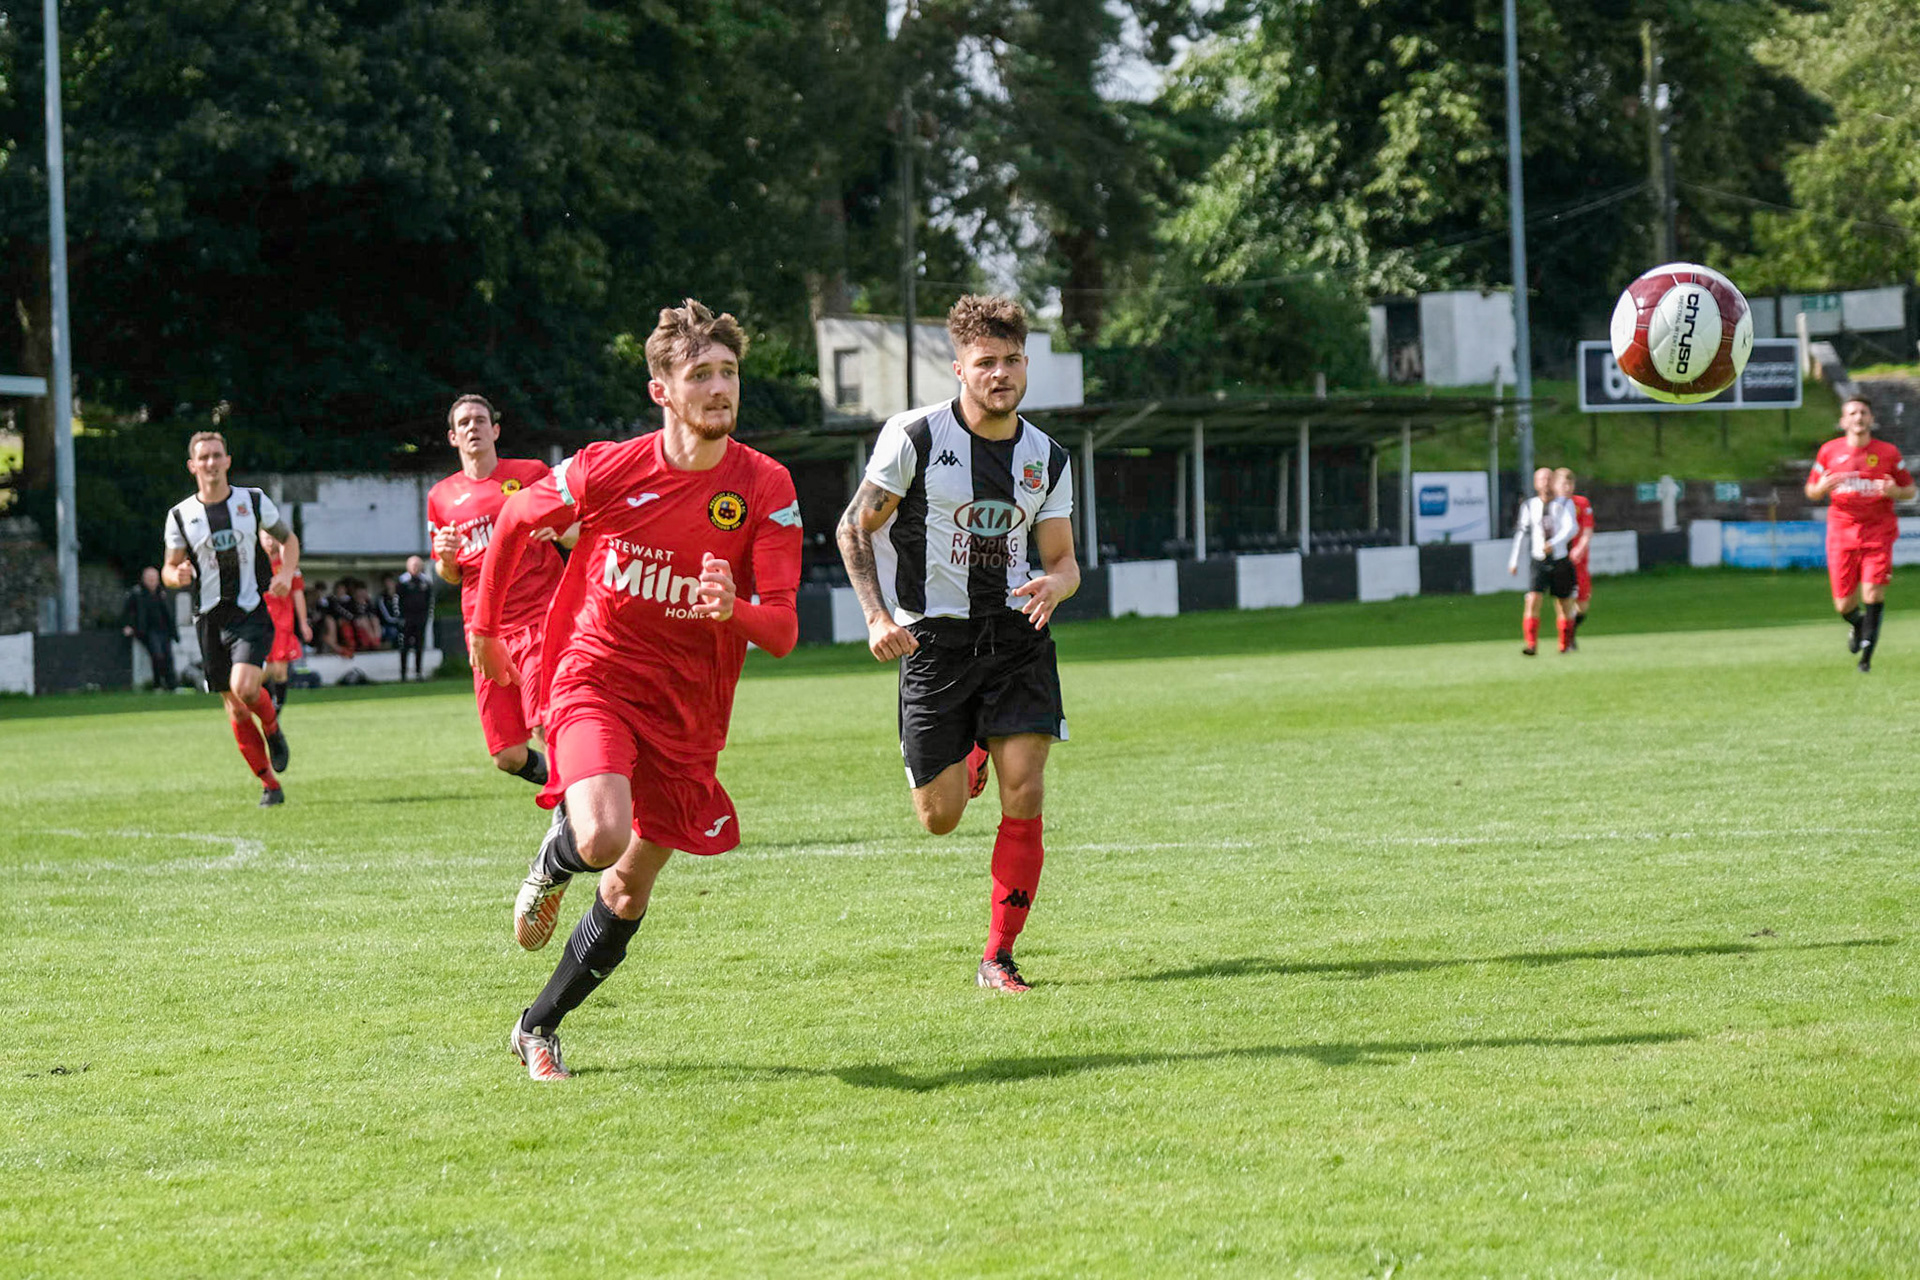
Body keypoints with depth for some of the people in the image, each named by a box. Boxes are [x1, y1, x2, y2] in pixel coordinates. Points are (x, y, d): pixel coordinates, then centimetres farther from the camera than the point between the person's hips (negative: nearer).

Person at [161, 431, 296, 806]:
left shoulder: (254, 501, 3)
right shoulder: (180, 515, 3)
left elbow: (288, 539, 16)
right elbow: (169, 570, 10)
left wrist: (286, 573, -3)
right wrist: (178, 575, -14)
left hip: (252, 611, -2)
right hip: (210, 618, 2)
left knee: (244, 688, -23)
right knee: (235, 708, 2)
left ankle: (273, 730, 10)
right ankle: (269, 784, 14)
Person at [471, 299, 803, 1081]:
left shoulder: (766, 489, -9)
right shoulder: (606, 470, -12)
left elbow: (782, 630, -12)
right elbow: (516, 523, 8)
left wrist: (734, 611, -34)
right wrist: (485, 628, 16)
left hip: (687, 708, 3)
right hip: (595, 679, -3)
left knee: (631, 891, 8)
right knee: (603, 838, -29)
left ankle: (538, 1027, 29)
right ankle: (551, 865, 9)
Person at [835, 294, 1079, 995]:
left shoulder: (1047, 459, 5)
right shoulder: (914, 436, -6)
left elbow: (1062, 558, 11)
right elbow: (854, 528, -1)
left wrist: (1055, 582, -14)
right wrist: (878, 617, -13)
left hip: (1016, 631, 2)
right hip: (933, 638, -2)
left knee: (1024, 793, -12)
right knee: (940, 817, 1)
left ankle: (997, 956, -1)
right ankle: (968, 755, 39)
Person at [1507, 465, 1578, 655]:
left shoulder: (1564, 504, -1)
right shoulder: (1529, 506, 6)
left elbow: (1571, 528, -15)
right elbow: (1522, 533, 13)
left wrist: (1553, 543, -30)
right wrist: (1514, 560, 11)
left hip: (1561, 562, -1)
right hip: (1539, 562, 1)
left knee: (1564, 604, 7)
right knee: (1532, 600, -17)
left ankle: (1565, 644, 26)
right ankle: (1531, 645, -19)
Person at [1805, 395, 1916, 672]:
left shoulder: (1888, 453, 1)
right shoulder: (1829, 451, 4)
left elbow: (1909, 490, 9)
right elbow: (1811, 492, 12)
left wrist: (1894, 491, -14)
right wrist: (1821, 487, -12)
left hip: (1878, 531, -1)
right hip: (1841, 532, 1)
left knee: (1873, 594, -16)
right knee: (1844, 605, 2)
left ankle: (1867, 649, -1)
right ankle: (1858, 626, 37)